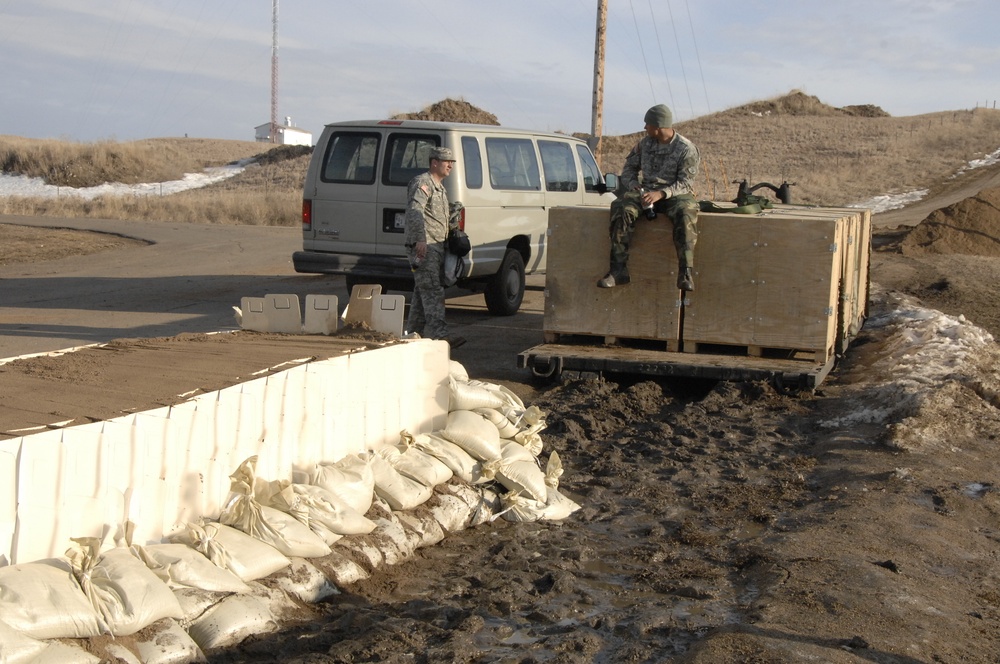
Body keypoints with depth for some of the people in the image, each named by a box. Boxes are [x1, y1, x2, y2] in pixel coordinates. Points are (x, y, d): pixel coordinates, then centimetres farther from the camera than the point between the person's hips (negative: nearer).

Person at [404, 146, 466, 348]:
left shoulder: (440, 187, 22)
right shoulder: (422, 183, -10)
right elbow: (414, 212, -25)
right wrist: (420, 239, -34)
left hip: (435, 248, 10)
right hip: (423, 248, -10)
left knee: (423, 293, 14)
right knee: (433, 292, -17)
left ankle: (414, 332, 21)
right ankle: (439, 336, -24)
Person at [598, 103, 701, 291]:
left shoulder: (686, 149, -4)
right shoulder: (645, 143, 11)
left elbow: (685, 183, -12)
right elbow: (629, 167, 18)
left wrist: (661, 193, -30)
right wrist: (634, 186, -5)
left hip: (675, 194, -4)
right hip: (646, 191, 4)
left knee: (686, 213, -39)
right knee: (621, 207, -28)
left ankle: (686, 273, -43)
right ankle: (619, 270, -32)